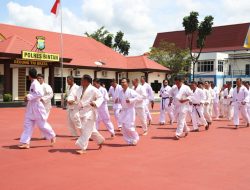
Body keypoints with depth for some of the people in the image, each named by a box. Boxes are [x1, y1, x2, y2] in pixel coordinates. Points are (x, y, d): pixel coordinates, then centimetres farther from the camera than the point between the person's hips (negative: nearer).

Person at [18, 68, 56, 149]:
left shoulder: (35, 84, -18)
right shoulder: (34, 83, 11)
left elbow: (40, 94, -30)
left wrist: (29, 97, -25)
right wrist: (28, 97, 9)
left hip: (37, 107, -9)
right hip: (31, 107, 9)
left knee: (42, 124, 3)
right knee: (27, 124, 4)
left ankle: (52, 136, 23)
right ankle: (25, 142, 4)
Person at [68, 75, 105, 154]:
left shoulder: (93, 89, -13)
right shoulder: (79, 89, 9)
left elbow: (100, 97, -10)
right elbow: (74, 95, 6)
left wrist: (95, 103, -28)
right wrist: (71, 100, -16)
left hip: (89, 112, -8)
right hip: (82, 111, 8)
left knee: (86, 130, -9)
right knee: (91, 129, 19)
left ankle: (83, 148, -6)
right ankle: (100, 140, 38)